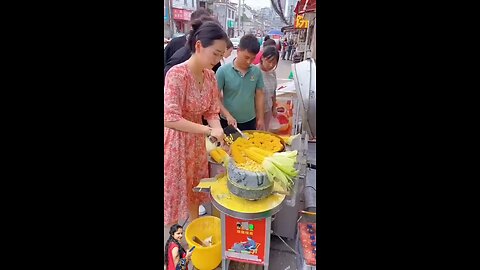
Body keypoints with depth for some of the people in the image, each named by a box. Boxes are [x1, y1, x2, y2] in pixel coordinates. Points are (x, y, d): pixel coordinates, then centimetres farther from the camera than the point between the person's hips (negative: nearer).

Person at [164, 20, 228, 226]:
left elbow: (211, 112, 3)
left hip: (197, 142, 7)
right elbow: (170, 119, -27)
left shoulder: (210, 76, -2)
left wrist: (220, 132, -16)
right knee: (175, 192, 10)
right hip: (175, 144, -7)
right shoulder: (176, 74, -24)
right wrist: (209, 130, -27)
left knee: (195, 190, 21)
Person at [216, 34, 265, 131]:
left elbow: (259, 96, 5)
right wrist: (227, 115, -19)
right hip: (228, 122, -2)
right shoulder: (223, 71, -11)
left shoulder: (256, 72, -2)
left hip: (250, 122, 3)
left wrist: (260, 119, 5)